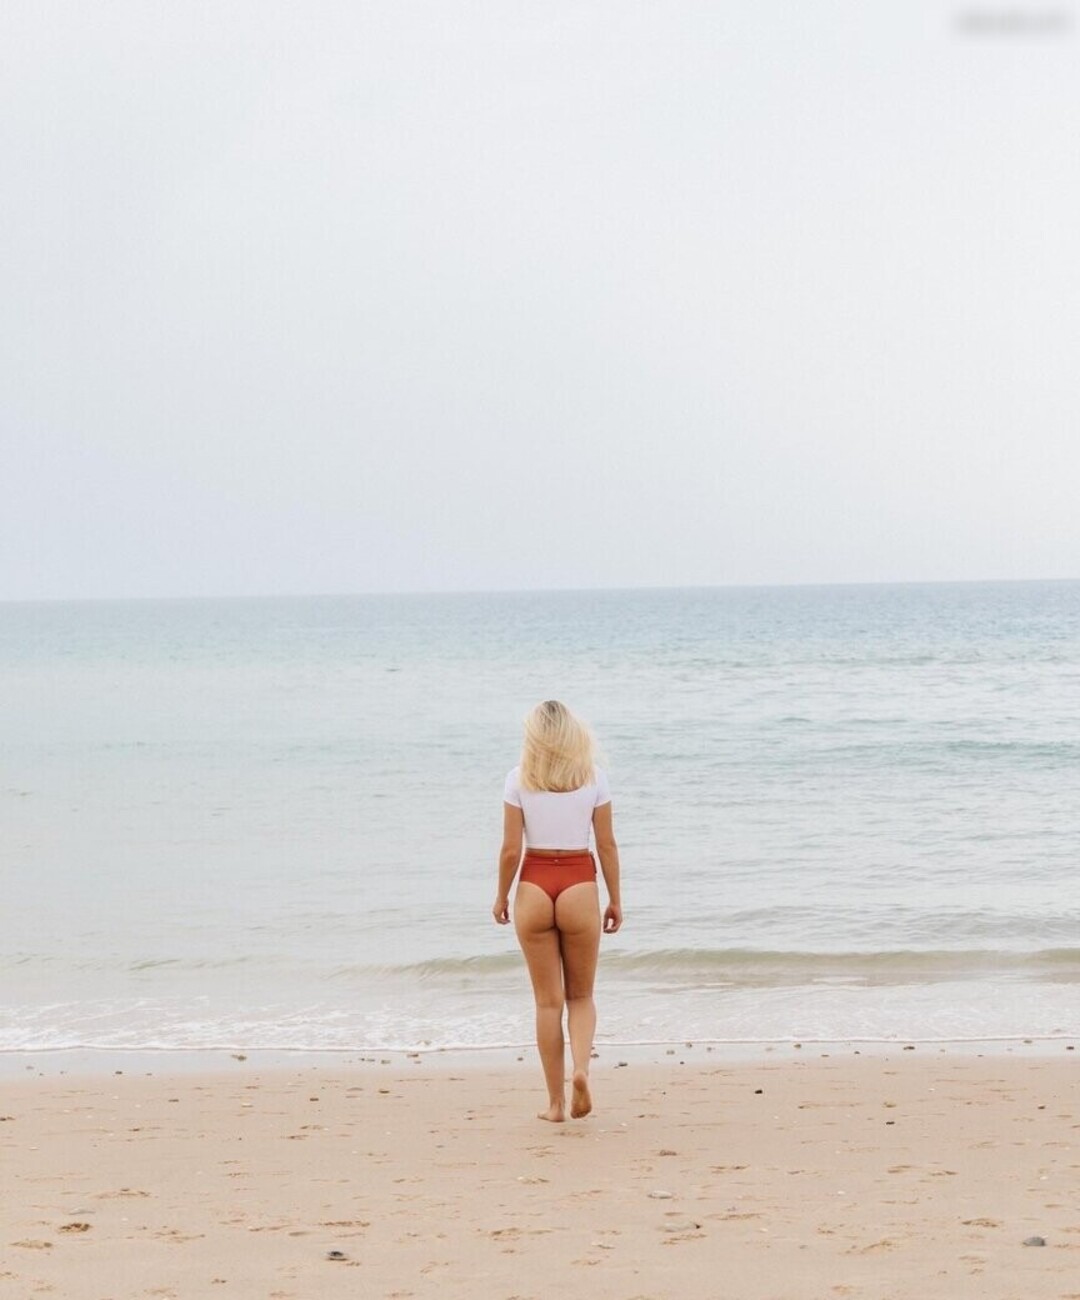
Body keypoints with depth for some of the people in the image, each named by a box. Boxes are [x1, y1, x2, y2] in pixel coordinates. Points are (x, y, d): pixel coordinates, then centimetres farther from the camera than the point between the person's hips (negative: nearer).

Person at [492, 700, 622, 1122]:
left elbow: (511, 850, -4)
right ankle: (581, 1068, -13)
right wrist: (615, 900, 9)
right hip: (580, 887, 0)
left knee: (548, 1000, 8)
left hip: (534, 886, 0)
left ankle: (556, 1101, 9)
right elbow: (607, 845, 1)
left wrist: (501, 896, 10)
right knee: (580, 996, 14)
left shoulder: (520, 779, -3)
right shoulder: (593, 776, 0)